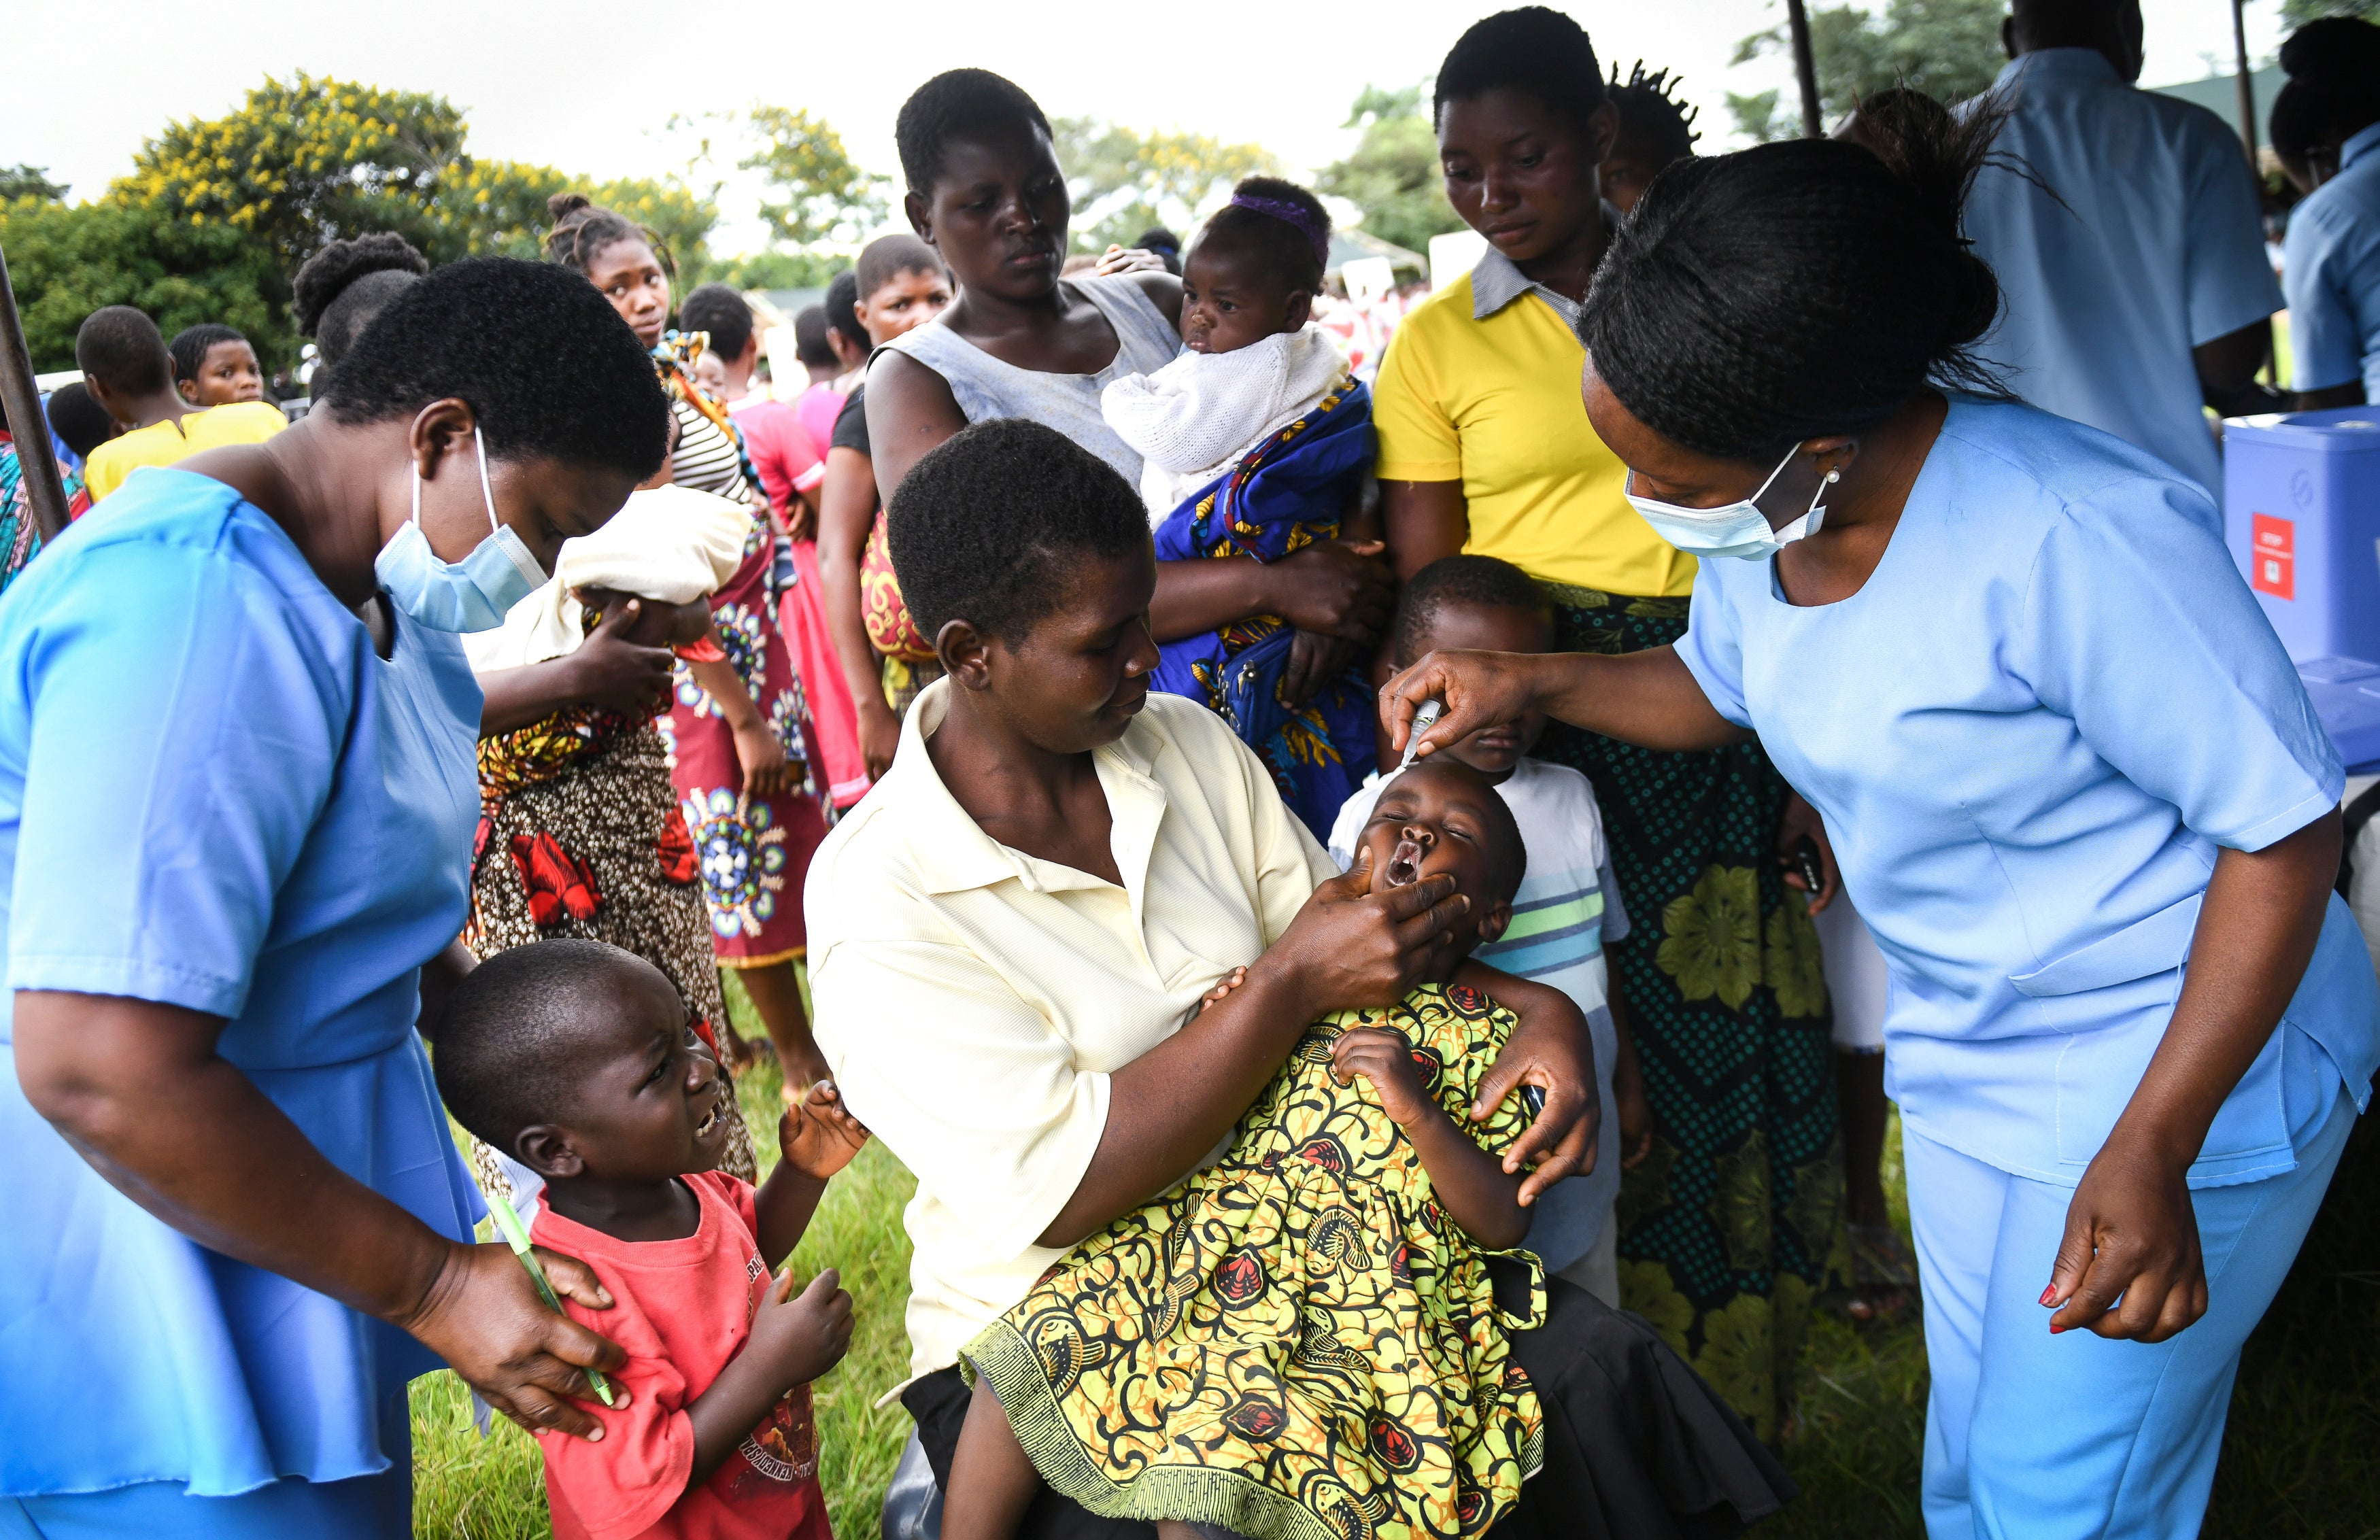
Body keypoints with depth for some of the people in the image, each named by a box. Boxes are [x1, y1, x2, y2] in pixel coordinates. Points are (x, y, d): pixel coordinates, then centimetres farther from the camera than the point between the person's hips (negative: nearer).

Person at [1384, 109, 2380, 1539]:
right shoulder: (1762, 518, -5)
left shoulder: (2075, 535, -30)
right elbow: (1717, 685, 17)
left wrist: (2149, 1157, -24)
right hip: (1963, 1067, 7)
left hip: (2179, 1073, -7)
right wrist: (1530, 683, -1)